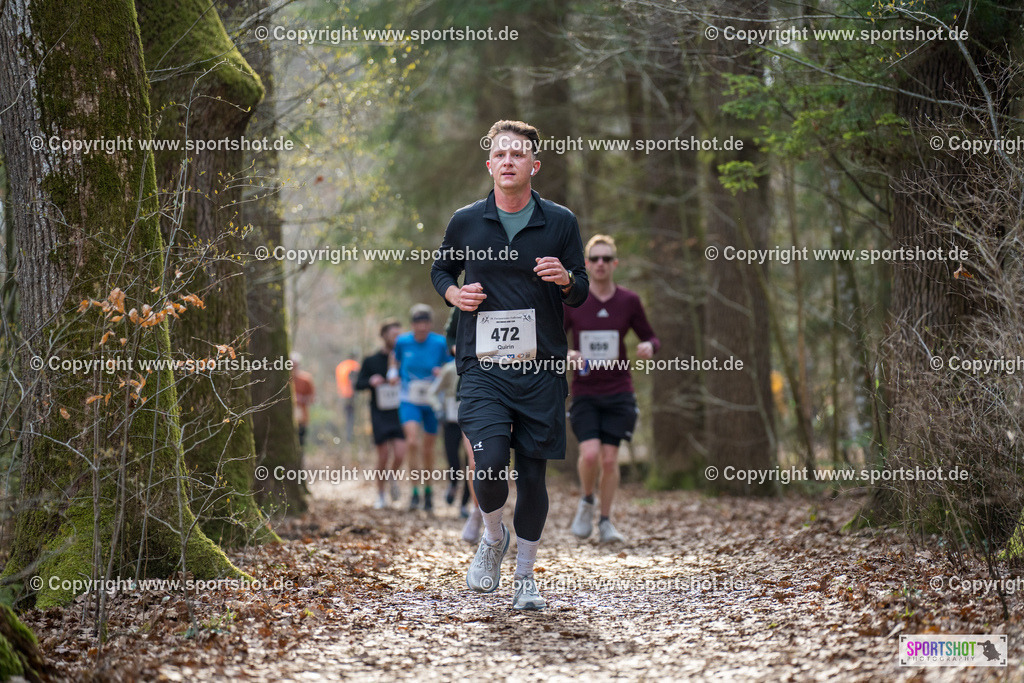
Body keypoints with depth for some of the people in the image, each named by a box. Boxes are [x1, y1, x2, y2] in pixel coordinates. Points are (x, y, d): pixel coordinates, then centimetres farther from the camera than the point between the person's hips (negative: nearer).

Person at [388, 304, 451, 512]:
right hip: (409, 400, 0)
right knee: (412, 442, -22)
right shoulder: (402, 341, -3)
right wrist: (393, 373, -1)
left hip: (431, 401, 0)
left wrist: (442, 372, -18)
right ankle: (415, 490, -14)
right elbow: (396, 359, 18)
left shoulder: (440, 343, -7)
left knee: (428, 449, 7)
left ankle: (428, 491, 28)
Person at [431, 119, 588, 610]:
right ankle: (492, 538, 15)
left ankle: (525, 577, 20)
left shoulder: (560, 223, 4)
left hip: (542, 368, 1)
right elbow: (440, 270, 21)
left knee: (533, 474, 4)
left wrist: (565, 279, -12)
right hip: (482, 366, -1)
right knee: (490, 465, -17)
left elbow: (581, 294, 11)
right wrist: (454, 293, -1)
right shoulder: (466, 222, 4)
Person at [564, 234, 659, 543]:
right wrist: (565, 354, -16)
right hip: (584, 393, -1)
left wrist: (649, 346, -14)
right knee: (590, 453, -17)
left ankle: (605, 521, 14)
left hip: (619, 393, 1)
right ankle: (586, 502, 12)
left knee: (610, 459, -3)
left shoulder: (629, 301, 1)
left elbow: (651, 337, 10)